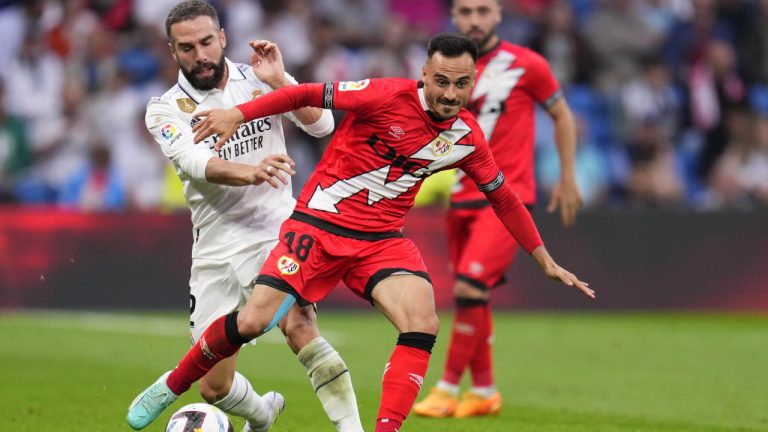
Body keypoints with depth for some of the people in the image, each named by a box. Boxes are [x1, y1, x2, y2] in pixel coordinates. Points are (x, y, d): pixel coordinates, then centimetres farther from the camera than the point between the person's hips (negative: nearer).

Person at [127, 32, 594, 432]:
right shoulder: (389, 96, -17)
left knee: (423, 325, -23)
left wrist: (545, 260, 15)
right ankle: (171, 386, 14)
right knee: (252, 322, -11)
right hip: (319, 224, -4)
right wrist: (239, 114, -16)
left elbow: (503, 196, 13)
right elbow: (309, 95, -10)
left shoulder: (468, 137, -2)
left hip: (383, 239, 4)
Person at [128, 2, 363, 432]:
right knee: (214, 388, 4)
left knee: (298, 326, -31)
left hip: (276, 230, -2)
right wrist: (252, 173, -39)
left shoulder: (258, 79, 4)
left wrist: (279, 81, -18)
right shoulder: (166, 109, -1)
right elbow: (194, 163, -20)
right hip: (217, 247, 2)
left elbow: (322, 125, -4)